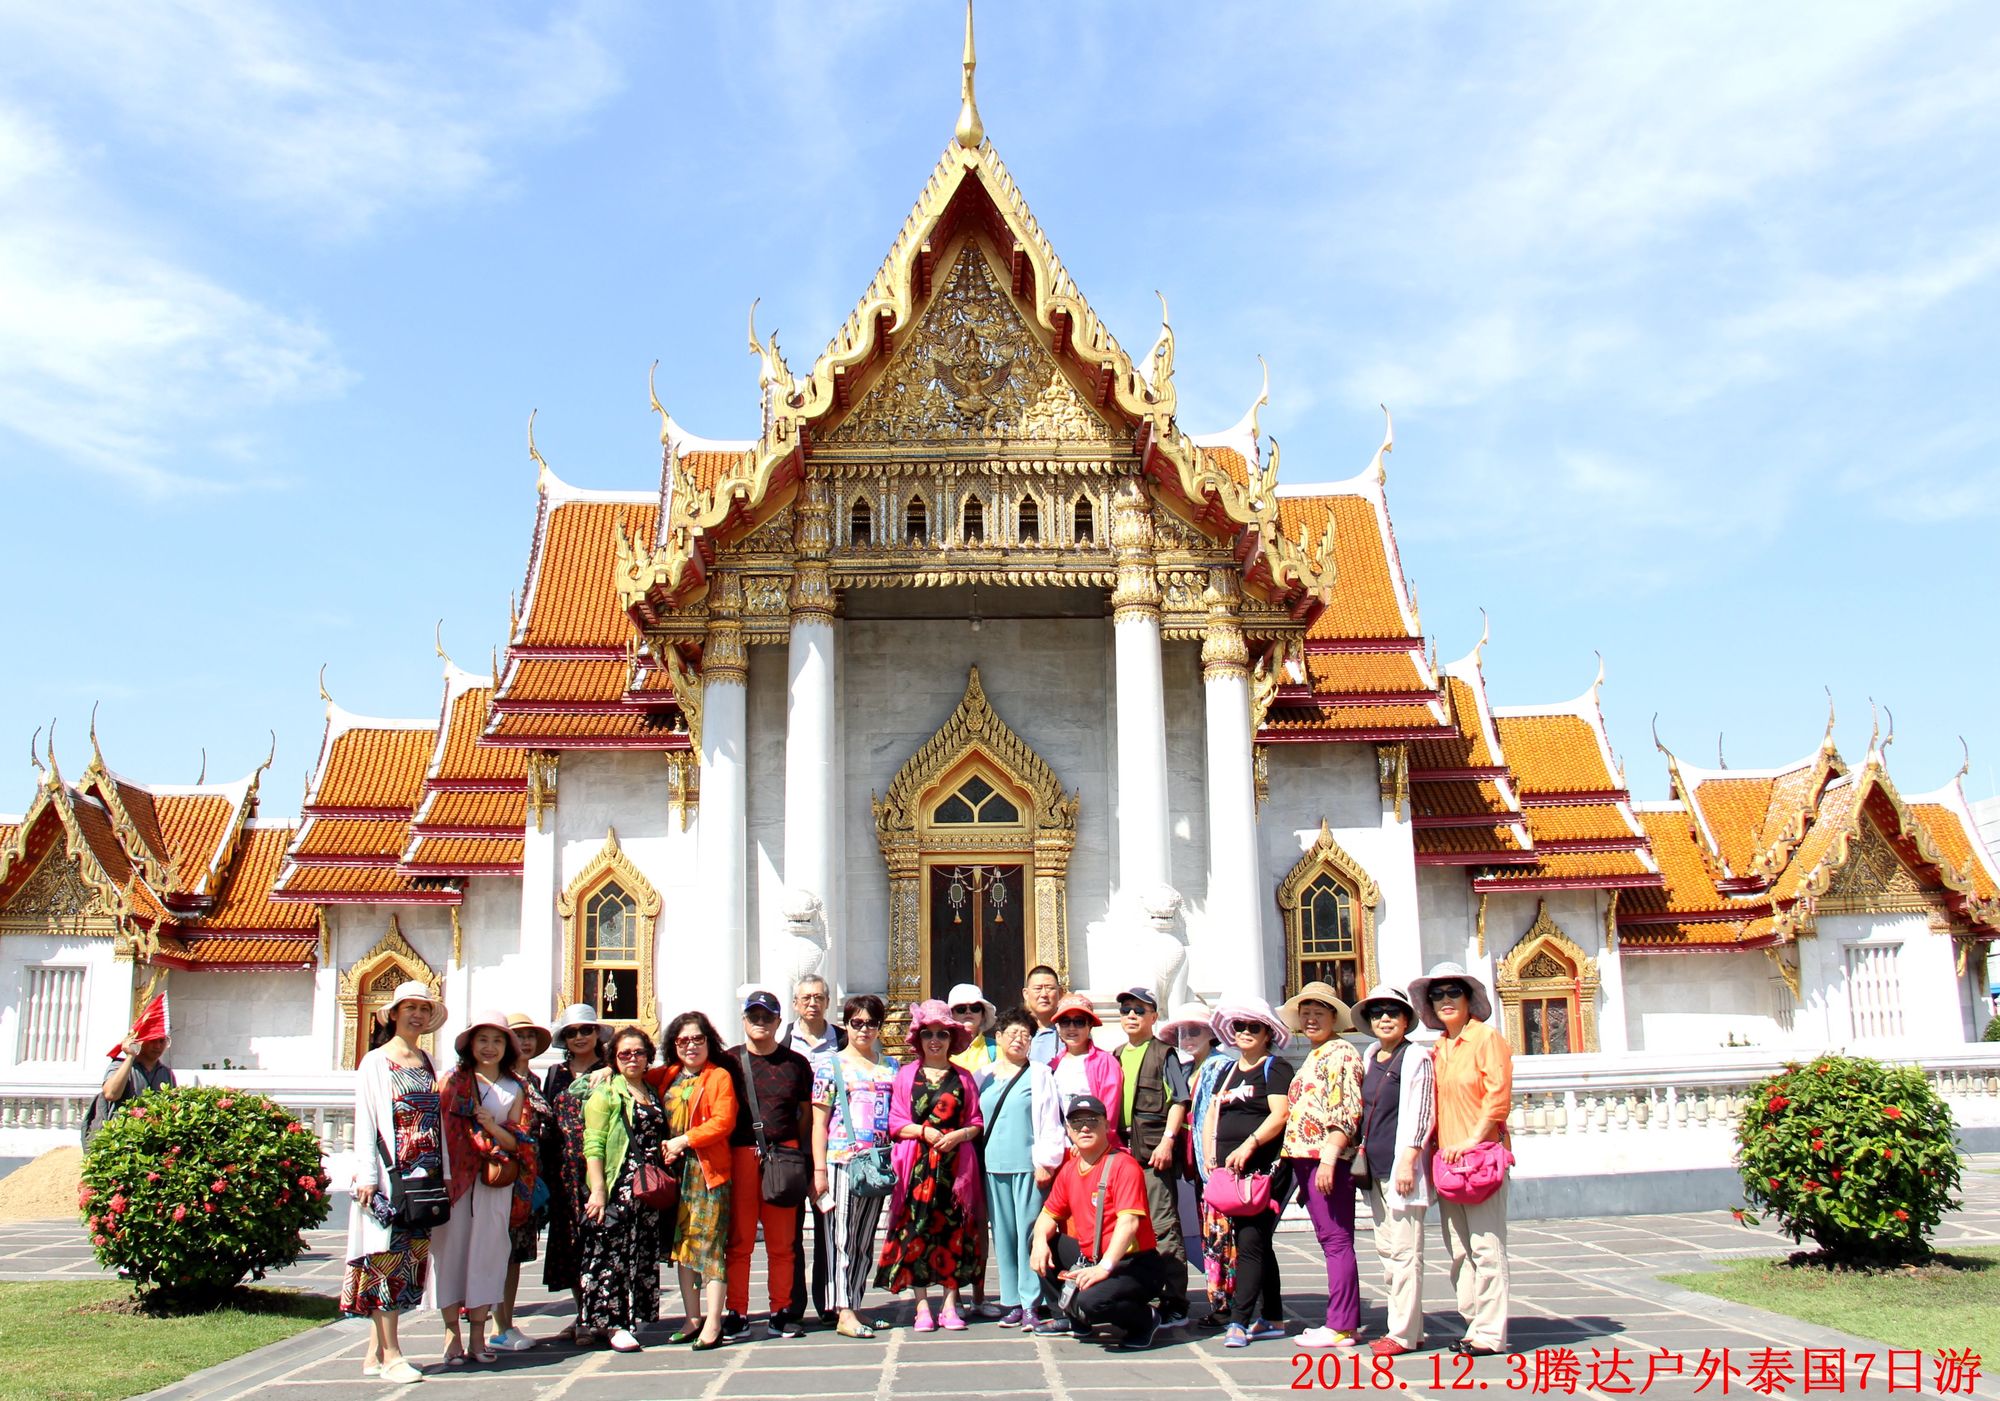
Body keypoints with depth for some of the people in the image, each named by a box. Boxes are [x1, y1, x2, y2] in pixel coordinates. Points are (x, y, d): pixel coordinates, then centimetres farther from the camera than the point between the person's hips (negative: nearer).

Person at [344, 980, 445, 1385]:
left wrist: (441, 1174, 10)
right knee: (388, 1255, -5)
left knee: (412, 1256, 6)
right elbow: (365, 1122, -5)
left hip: (426, 1175, 6)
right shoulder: (375, 1062, 0)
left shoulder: (430, 1064, 15)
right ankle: (391, 1355, -1)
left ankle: (375, 1352, 13)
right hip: (390, 1172, -5)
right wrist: (366, 1176, -12)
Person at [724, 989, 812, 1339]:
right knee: (739, 1240, 1)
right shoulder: (728, 1060, 7)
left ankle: (782, 1314, 13)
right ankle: (735, 1314, 9)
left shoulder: (796, 1063, 10)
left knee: (782, 1241, 5)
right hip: (739, 1156, -1)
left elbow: (807, 1113, 13)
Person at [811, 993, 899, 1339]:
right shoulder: (830, 1065, 2)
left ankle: (854, 1306, 17)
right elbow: (819, 1122, -2)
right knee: (842, 1236, -4)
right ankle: (843, 1313, -2)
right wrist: (819, 1171, -8)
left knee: (866, 1238, 9)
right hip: (841, 1160, -4)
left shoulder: (890, 1066, 14)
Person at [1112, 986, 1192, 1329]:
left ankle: (1174, 1303, -3)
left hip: (1154, 1150, -7)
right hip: (1121, 1149, 7)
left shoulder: (1163, 1054, 0)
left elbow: (1179, 1100, -6)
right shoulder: (1115, 1057, 18)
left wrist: (1168, 1140, -15)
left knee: (1163, 1226, -7)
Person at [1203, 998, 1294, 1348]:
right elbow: (1213, 1114, 21)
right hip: (1228, 1171, 7)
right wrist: (1209, 1153, 7)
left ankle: (1239, 1321, -13)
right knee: (1258, 1244, 11)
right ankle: (1273, 1319, 18)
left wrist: (1248, 1145, -24)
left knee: (1250, 1243, -11)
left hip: (1263, 1169, -7)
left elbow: (1279, 1115, -13)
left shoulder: (1276, 1069, -1)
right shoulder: (1227, 1069, 19)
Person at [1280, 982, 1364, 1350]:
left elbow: (1346, 1111, -17)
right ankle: (1347, 1317, 16)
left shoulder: (1340, 1053, -8)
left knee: (1336, 1240, -7)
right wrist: (1295, 1159, 20)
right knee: (1330, 1240, 11)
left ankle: (1340, 1327, -5)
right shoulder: (1315, 1056, 21)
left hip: (1327, 1157, -10)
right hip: (1306, 1157, 10)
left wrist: (1328, 1157, -23)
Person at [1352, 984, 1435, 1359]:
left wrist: (1408, 1160, -17)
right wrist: (1363, 1151, 16)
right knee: (1386, 1249, 11)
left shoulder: (1415, 1057, -7)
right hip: (1374, 1165, 8)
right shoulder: (1370, 1057, 15)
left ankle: (1404, 1332, -3)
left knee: (1403, 1250, -6)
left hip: (1401, 1163, -8)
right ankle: (1402, 1325, 18)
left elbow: (1420, 1113, -12)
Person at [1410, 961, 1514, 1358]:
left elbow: (1498, 1095, -12)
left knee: (1486, 1246, -5)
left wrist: (1473, 1140, -17)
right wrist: (1433, 1148, 8)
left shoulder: (1486, 1038, -4)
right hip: (1447, 1157, 7)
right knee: (1459, 1250, 9)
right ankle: (1475, 1324, 17)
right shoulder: (1438, 1049, 16)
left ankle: (1491, 1333, -1)